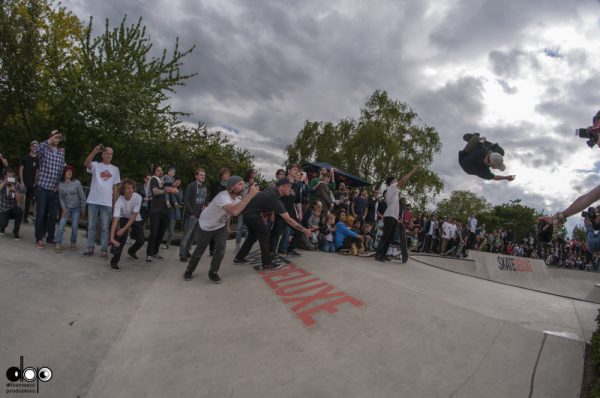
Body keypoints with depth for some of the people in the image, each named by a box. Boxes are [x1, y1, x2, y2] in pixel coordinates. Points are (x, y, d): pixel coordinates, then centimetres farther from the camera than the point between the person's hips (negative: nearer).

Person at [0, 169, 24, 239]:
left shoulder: (17, 185, -6)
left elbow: (20, 199, -17)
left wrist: (14, 190, -28)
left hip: (13, 209, 1)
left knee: (19, 211, -35)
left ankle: (15, 231, -13)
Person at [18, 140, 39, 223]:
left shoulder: (38, 159, 7)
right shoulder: (25, 157, 1)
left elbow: (37, 171, 7)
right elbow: (21, 169, -1)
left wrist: (35, 182, -2)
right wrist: (21, 182, -8)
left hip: (32, 184, 2)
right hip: (24, 182, -2)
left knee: (29, 201, 6)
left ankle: (25, 217, 13)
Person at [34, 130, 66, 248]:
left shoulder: (61, 153, 11)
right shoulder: (45, 149, -2)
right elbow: (37, 150, -27)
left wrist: (59, 185, 6)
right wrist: (50, 140, -25)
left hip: (54, 189, 4)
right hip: (42, 187, -4)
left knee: (53, 215, 8)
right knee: (41, 214, 0)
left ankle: (50, 237, 20)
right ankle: (39, 239, 8)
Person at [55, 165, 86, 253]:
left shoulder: (77, 183, -11)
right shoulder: (61, 185, -4)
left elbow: (82, 196, -5)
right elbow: (60, 198, 4)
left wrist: (82, 208, -1)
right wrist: (63, 208, -6)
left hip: (76, 208, -1)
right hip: (66, 208, 1)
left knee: (74, 226, -5)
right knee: (61, 224, -13)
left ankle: (73, 243, 16)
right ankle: (58, 244, -7)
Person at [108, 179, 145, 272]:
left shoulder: (138, 197, -30)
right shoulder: (119, 201, -33)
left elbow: (134, 216, -26)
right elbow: (115, 220, -38)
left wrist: (124, 229, -32)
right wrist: (112, 237, -45)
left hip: (136, 219, 2)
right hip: (124, 218, -2)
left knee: (141, 241, -1)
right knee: (122, 237, -25)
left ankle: (131, 251, 35)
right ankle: (114, 261, -11)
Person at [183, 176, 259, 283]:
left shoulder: (238, 197, -13)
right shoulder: (223, 197, -42)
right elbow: (234, 211, -59)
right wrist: (250, 194, -59)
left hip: (221, 226, 6)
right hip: (205, 225, -6)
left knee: (221, 249, -7)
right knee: (200, 250, 10)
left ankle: (213, 273, 14)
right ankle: (189, 270, 35)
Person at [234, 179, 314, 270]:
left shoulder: (272, 192, 4)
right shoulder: (274, 199, -24)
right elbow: (288, 220, -26)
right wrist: (305, 230, -24)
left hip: (247, 211, 9)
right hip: (251, 213, -9)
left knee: (253, 235, 20)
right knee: (264, 234, -3)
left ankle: (239, 258, 31)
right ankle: (267, 264, 3)